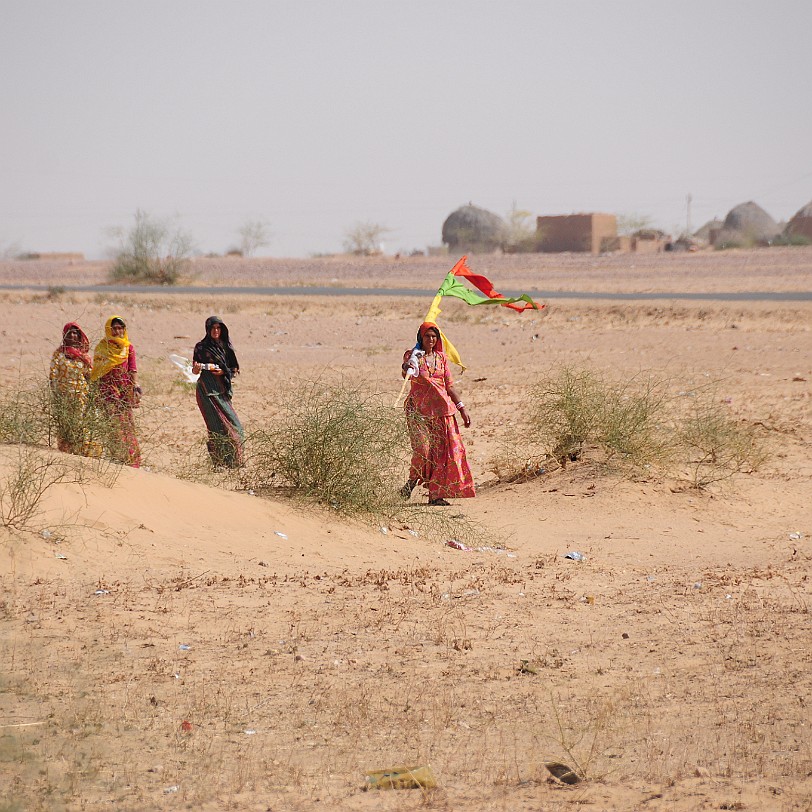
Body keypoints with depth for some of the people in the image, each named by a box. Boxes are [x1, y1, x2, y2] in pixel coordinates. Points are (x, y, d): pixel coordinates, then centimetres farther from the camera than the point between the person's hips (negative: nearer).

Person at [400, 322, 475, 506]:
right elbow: (406, 374, -22)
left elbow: (449, 386, 17)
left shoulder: (441, 358, 13)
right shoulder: (413, 355, 0)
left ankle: (436, 495, 2)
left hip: (441, 408, 4)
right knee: (423, 449, -16)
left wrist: (461, 407, 11)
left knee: (442, 451, -3)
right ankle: (412, 480, 12)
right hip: (419, 409, -4)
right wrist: (408, 368, -46)